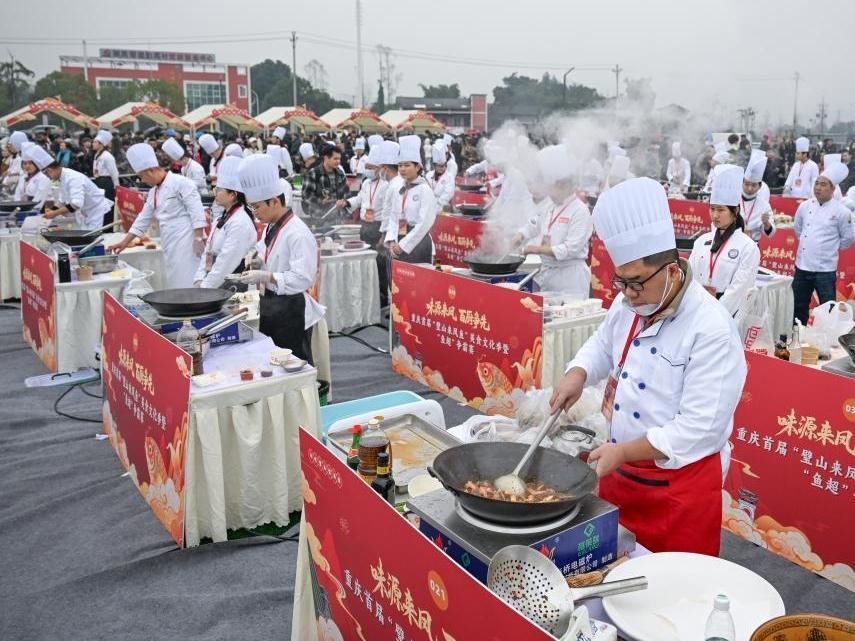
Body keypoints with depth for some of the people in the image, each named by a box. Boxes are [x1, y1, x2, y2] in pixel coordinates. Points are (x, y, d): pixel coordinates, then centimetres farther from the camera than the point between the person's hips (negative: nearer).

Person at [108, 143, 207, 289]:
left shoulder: (180, 183, -8)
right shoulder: (153, 192, 18)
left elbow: (196, 211, -14)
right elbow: (143, 219, 23)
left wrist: (199, 238, -18)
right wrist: (124, 243, 22)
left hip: (186, 242, -9)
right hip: (170, 246, 9)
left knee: (187, 283, -12)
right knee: (173, 282, 8)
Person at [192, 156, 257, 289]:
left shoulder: (241, 223, -16)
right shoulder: (224, 218, 14)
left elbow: (226, 263, -19)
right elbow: (208, 252, 15)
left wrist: (204, 288, -14)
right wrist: (199, 281, 5)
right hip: (212, 282, 8)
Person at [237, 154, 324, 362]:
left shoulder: (298, 233, -20)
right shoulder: (270, 227, 9)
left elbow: (302, 279, -24)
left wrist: (265, 276, -26)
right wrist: (259, 262, 3)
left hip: (291, 310, -9)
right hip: (269, 306, 9)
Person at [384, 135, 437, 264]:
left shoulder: (425, 190, -7)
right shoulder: (398, 191, 11)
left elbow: (425, 223, -14)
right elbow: (393, 218, 11)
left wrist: (403, 244, -14)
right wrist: (392, 241, -5)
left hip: (418, 243, -6)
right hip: (399, 246, 6)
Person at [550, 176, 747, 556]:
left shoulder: (711, 330, -23)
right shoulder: (628, 305, -1)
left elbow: (700, 428, -24)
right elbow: (604, 345, 19)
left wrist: (623, 451, -25)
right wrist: (578, 373, -2)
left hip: (680, 485, -6)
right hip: (619, 473, 7)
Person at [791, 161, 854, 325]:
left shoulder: (841, 211, -10)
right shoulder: (805, 206, 2)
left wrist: (831, 249, 6)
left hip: (825, 269, -4)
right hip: (802, 266, 4)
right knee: (800, 307, 17)